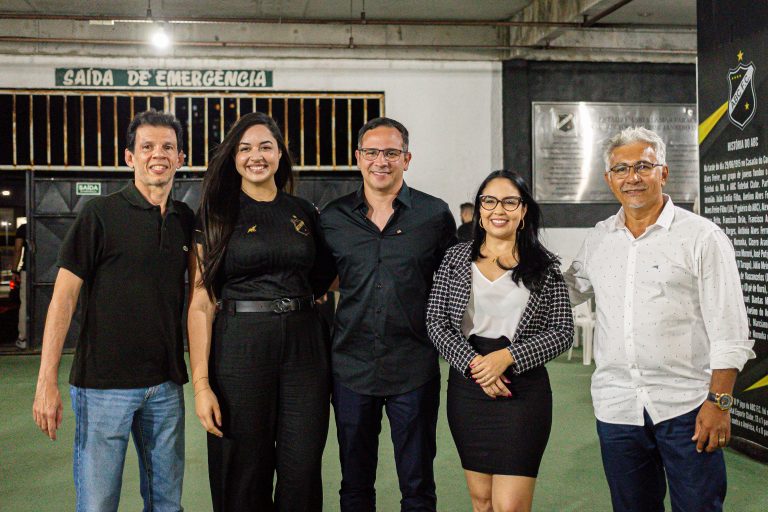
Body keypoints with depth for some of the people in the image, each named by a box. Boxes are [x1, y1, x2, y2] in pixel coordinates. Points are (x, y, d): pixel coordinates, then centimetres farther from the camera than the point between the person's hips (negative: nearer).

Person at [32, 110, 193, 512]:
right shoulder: (101, 214, -5)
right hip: (104, 384, -4)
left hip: (166, 385, 4)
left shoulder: (186, 221, 8)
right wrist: (47, 381, -12)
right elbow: (64, 295, -7)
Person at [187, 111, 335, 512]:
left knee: (302, 471, 5)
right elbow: (201, 301, -6)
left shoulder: (304, 212, 10)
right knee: (244, 474, 5)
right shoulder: (218, 215, 1)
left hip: (304, 344, 3)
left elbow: (324, 277, 24)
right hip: (240, 346, -3)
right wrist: (201, 383, -12)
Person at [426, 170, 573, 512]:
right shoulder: (456, 259, 5)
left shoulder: (545, 265, 1)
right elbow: (436, 322, 0)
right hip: (467, 386, 3)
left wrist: (507, 357, -15)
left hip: (524, 390, -2)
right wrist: (472, 363, -13)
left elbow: (562, 332, -3)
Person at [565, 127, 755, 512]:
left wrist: (718, 402, -12)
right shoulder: (598, 239, 9)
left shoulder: (702, 237, -5)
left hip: (686, 407, -4)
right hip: (616, 407, 4)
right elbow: (567, 292, 24)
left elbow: (728, 332, -7)